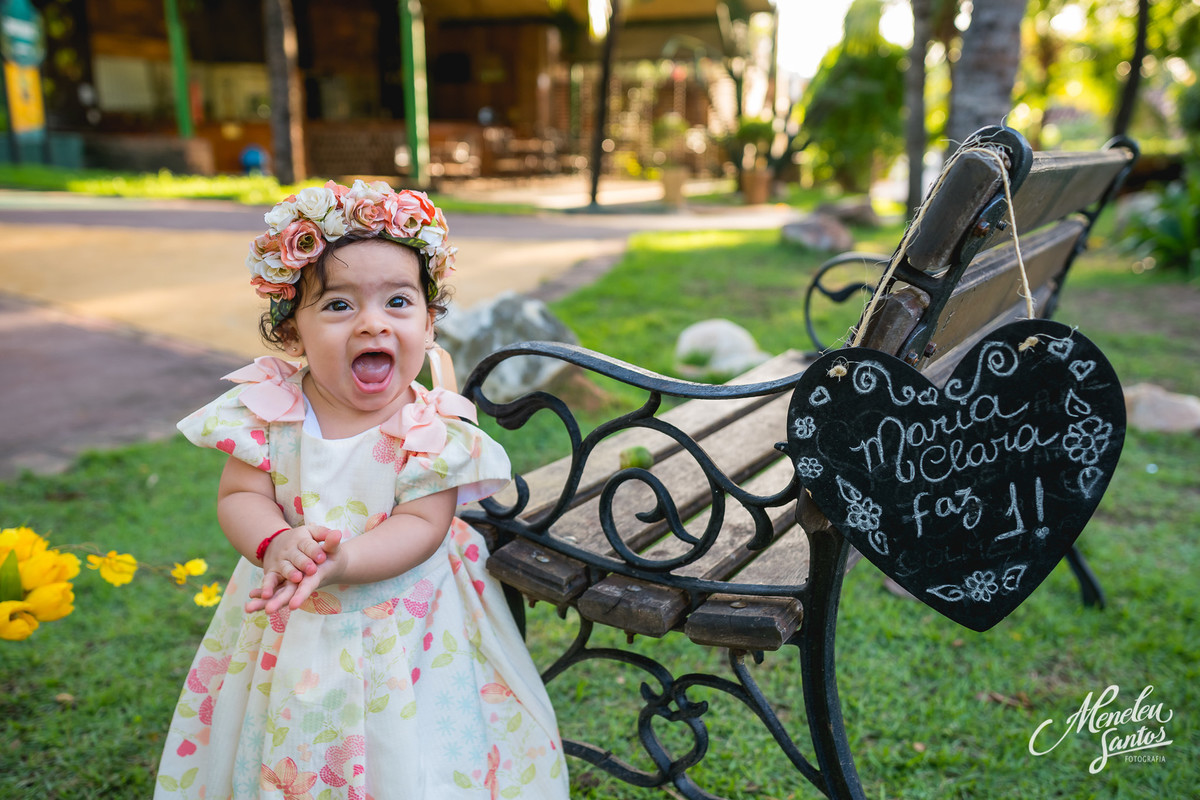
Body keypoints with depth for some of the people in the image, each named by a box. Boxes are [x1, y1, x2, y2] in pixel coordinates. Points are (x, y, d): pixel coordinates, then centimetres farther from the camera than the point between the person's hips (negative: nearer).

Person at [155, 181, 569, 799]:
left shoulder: (433, 428, -17)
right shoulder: (268, 411, -9)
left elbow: (421, 526, -20)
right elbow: (238, 497, -8)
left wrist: (338, 561, -35)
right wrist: (276, 544, -29)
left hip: (405, 622, -2)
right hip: (293, 627, 2)